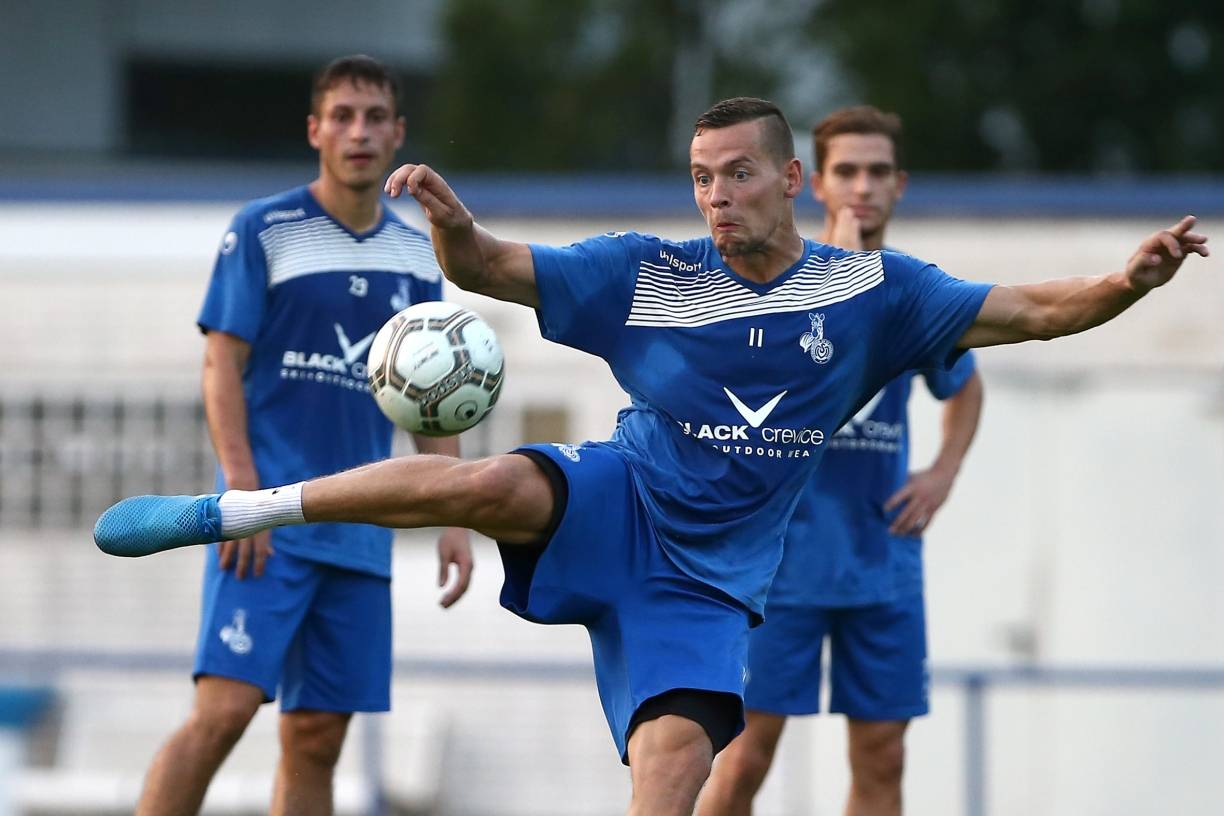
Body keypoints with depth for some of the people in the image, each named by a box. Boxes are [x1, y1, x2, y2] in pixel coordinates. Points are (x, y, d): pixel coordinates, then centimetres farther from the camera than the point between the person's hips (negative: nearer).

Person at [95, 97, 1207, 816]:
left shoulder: (870, 291, 1)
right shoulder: (646, 274, 0)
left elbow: (1037, 311, 0)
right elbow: (489, 269, 0)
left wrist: (1131, 279, -18)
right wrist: (449, 221, -22)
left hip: (705, 581, 1)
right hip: (609, 511, -1)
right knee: (492, 483, -32)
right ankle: (228, 511, -22)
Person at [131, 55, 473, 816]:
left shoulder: (418, 256, 13)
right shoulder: (263, 232, -2)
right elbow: (222, 364, -5)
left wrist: (453, 517, 9)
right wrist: (242, 493, -15)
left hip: (360, 536, 5)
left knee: (317, 737, 4)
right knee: (225, 709, -16)